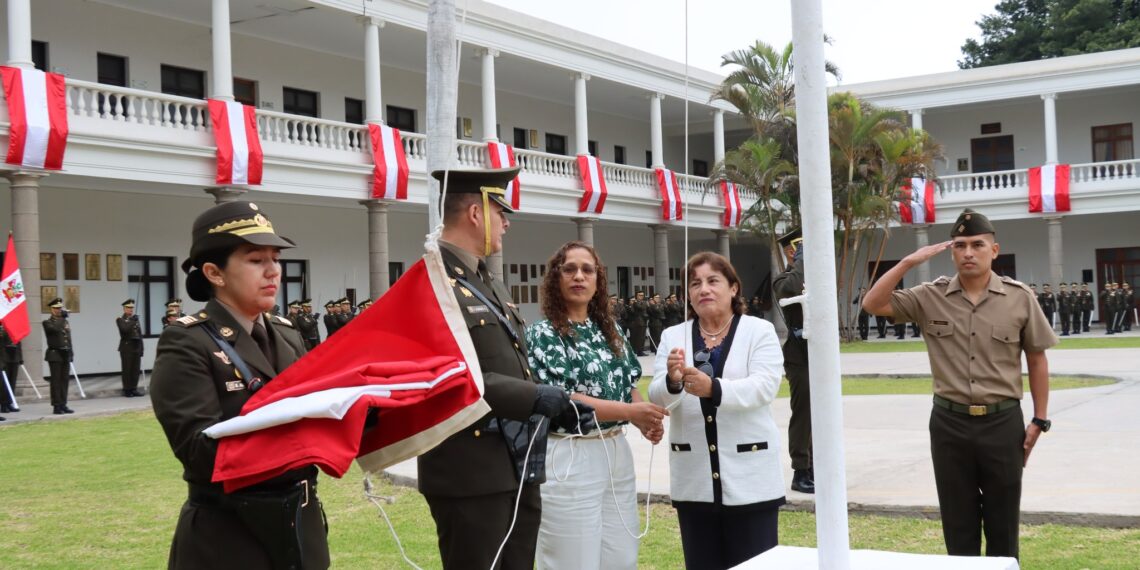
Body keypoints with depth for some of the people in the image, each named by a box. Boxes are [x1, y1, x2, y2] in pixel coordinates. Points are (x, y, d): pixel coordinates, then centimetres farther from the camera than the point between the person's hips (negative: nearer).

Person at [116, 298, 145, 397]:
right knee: (127, 370, -2)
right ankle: (127, 390, 2)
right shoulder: (120, 320, 1)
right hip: (126, 347, -5)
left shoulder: (135, 319, 16)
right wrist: (133, 322, -18)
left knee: (136, 370, 3)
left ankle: (134, 389, 10)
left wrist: (141, 348, 11)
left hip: (136, 347, 5)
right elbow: (124, 329, -18)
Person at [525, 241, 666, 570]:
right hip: (570, 459, -6)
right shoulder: (542, 334, -6)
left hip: (617, 453, 6)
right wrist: (630, 412, -22)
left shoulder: (611, 331, 12)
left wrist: (646, 420, -5)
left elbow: (629, 384, 19)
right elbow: (557, 399, -16)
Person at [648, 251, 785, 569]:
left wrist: (713, 388, -33)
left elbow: (764, 387, -15)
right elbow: (658, 398, -3)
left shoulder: (759, 331, 0)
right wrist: (672, 382, -27)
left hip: (749, 476, -2)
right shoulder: (673, 336, 7)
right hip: (694, 478, 3)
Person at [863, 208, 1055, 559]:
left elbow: (1037, 360, 5)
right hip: (950, 423, 1)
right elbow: (873, 304, -6)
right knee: (958, 525, 11)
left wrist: (1039, 420, 3)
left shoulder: (1019, 298, -3)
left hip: (1002, 422, -1)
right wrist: (909, 262, -13)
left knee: (1003, 524, 10)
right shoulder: (931, 297, -1)